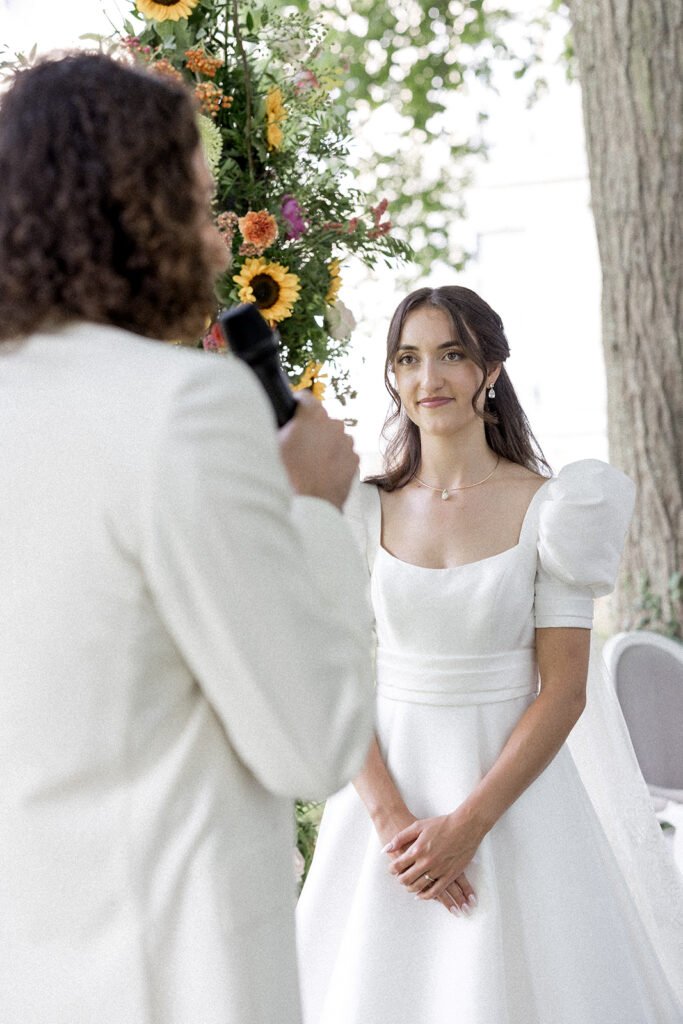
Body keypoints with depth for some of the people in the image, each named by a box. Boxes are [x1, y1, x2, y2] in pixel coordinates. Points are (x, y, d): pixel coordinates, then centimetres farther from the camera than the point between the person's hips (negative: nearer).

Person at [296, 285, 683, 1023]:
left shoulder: (545, 509, -5)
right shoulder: (365, 512, 2)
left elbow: (564, 691, -8)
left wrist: (468, 824, -16)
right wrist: (391, 818, -14)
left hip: (510, 784, -2)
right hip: (387, 782, 2)